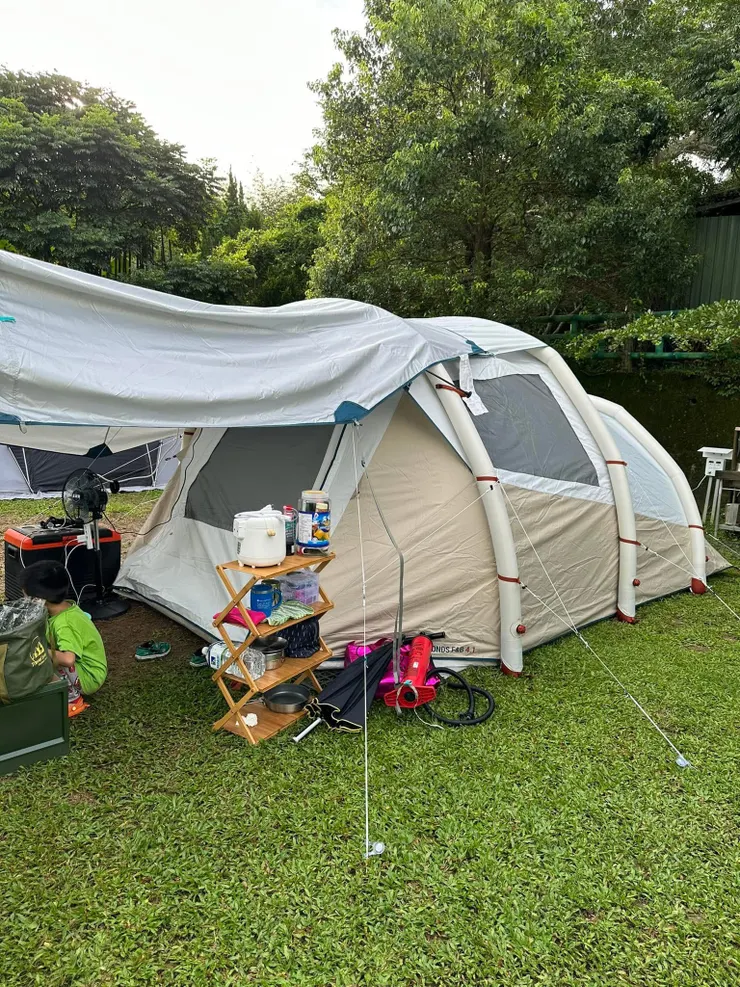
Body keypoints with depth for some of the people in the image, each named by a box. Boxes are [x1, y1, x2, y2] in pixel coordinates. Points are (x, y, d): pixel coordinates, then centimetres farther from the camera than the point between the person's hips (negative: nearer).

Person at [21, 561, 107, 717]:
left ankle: (72, 697, -8)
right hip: (81, 665, 9)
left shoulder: (64, 624, -30)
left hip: (89, 678, -9)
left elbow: (68, 659, -44)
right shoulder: (66, 606, -5)